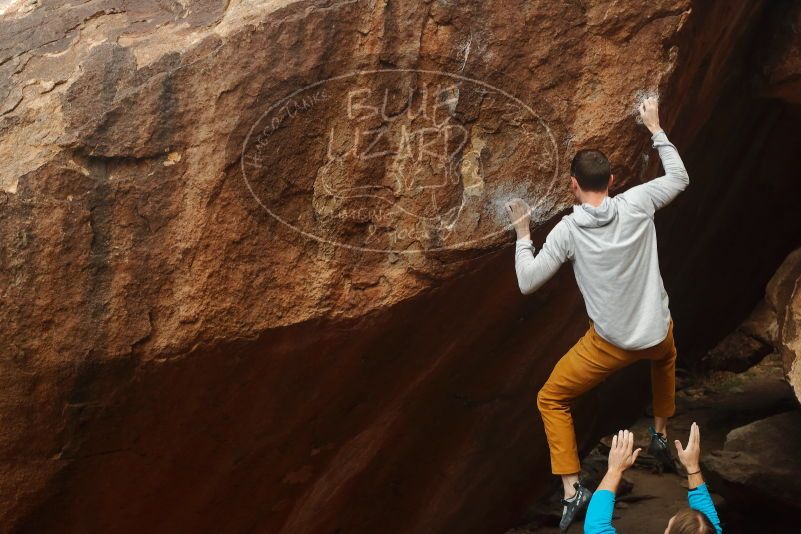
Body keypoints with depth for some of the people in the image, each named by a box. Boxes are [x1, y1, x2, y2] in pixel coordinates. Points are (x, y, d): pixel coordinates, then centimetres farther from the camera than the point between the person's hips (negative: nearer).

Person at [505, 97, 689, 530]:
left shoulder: (567, 230, -15)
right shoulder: (638, 203, -10)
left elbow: (527, 283, -10)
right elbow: (679, 178, 11)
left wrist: (522, 234, 2)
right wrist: (655, 128, 17)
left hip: (611, 343, -3)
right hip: (656, 333, 4)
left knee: (551, 400, 16)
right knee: (664, 356, 43)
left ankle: (573, 491, 5)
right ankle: (661, 438, 50)